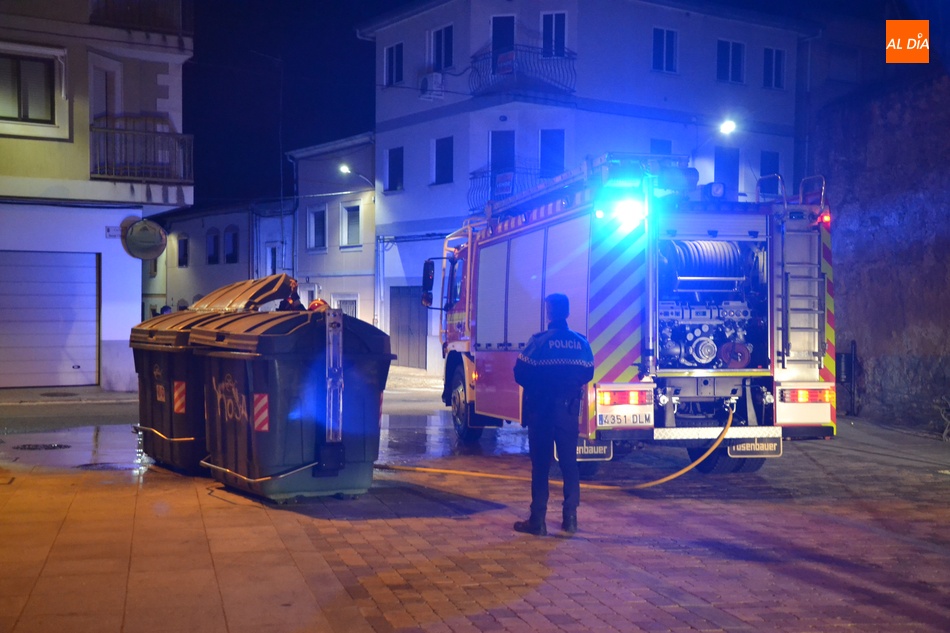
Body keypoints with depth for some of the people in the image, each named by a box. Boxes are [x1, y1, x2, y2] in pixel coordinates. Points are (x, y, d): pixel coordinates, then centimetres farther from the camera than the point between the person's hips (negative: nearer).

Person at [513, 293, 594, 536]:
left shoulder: (539, 341, -12)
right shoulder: (581, 342, 1)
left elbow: (521, 373, -12)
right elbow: (587, 374, 8)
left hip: (541, 409, -3)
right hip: (569, 409, 3)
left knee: (541, 465, 2)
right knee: (569, 463, 12)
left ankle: (537, 520, 4)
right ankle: (570, 518, 14)